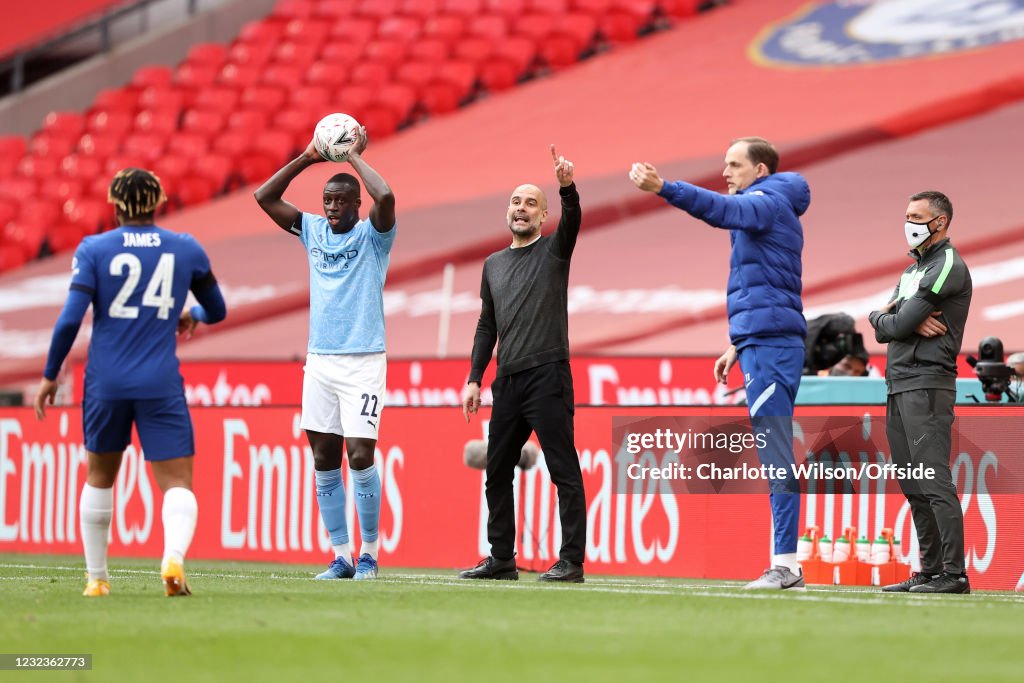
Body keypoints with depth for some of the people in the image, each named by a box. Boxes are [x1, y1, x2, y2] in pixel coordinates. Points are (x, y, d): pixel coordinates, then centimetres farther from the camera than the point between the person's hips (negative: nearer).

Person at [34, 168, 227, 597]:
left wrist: (50, 376, 2)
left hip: (105, 383, 1)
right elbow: (217, 311, 17)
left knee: (99, 477, 19)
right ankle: (174, 555, -31)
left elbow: (71, 319, -8)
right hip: (161, 385, 0)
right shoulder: (186, 249, 4)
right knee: (177, 482, -2)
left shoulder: (93, 249, -1)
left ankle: (97, 577, 23)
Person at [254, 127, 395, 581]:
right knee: (324, 460, 3)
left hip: (363, 362, -5)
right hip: (319, 360, 5)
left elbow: (385, 198, -23)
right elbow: (264, 197, 9)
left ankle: (369, 553, 0)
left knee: (360, 455, -10)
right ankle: (341, 556, 7)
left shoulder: (373, 235, -2)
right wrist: (307, 159, 3)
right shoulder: (313, 230, 12)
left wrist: (355, 157, -10)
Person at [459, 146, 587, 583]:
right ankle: (501, 560, 17)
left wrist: (567, 187, -39)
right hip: (507, 381, 6)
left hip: (547, 376, -6)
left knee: (564, 472, -7)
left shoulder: (554, 250, 2)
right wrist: (474, 379, 12)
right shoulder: (493, 264, 17)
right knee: (496, 473, 8)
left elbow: (572, 220, -19)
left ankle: (571, 562, -8)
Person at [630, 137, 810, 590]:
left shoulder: (768, 203, -5)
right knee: (774, 455, 8)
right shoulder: (769, 210, 25)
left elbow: (721, 210, -27)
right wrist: (739, 345, 29)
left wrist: (662, 188, -38)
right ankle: (785, 566, 8)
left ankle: (786, 564, -17)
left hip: (769, 344, -11)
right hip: (765, 343, 11)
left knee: (775, 452, -13)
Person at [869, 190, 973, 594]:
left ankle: (954, 573, -17)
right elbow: (884, 332, 12)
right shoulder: (912, 270, 22)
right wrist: (912, 320, -8)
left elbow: (896, 325, -14)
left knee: (934, 481, -15)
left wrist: (879, 317, 7)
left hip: (926, 384, -10)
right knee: (913, 486, 10)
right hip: (898, 386, 10)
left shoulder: (948, 266, -8)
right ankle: (930, 571, 13)